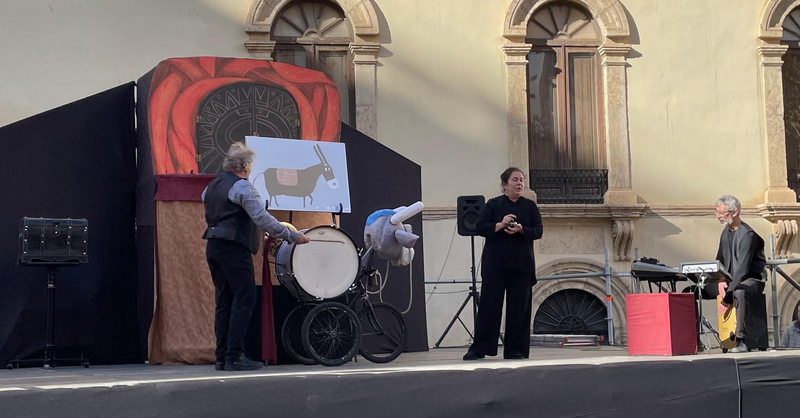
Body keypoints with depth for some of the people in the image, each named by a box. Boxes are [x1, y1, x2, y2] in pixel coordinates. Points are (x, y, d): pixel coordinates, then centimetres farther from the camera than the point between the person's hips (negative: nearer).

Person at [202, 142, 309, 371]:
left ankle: (222, 357, 11)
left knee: (224, 301, 11)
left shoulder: (212, 185, 15)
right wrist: (293, 236, -13)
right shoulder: (242, 187, -11)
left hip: (213, 246, 9)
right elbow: (263, 219, -17)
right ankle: (234, 357, -8)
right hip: (233, 248, -9)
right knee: (244, 299, -5)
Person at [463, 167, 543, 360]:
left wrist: (521, 229, -18)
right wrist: (500, 225, -19)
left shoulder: (530, 206, 10)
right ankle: (478, 349, 1)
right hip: (495, 263, -2)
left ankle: (515, 350, 9)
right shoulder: (493, 204, 5)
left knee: (519, 307, 2)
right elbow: (480, 227, -3)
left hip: (521, 264, 2)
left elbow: (538, 231, 1)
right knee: (488, 305, -3)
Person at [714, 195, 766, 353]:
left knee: (739, 292, -43)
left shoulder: (748, 235, -20)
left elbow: (742, 269, -26)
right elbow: (720, 261, 14)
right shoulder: (726, 232, 9)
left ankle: (740, 341, -40)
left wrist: (727, 298, -29)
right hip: (732, 279, 9)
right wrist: (721, 281, -8)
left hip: (752, 279, -9)